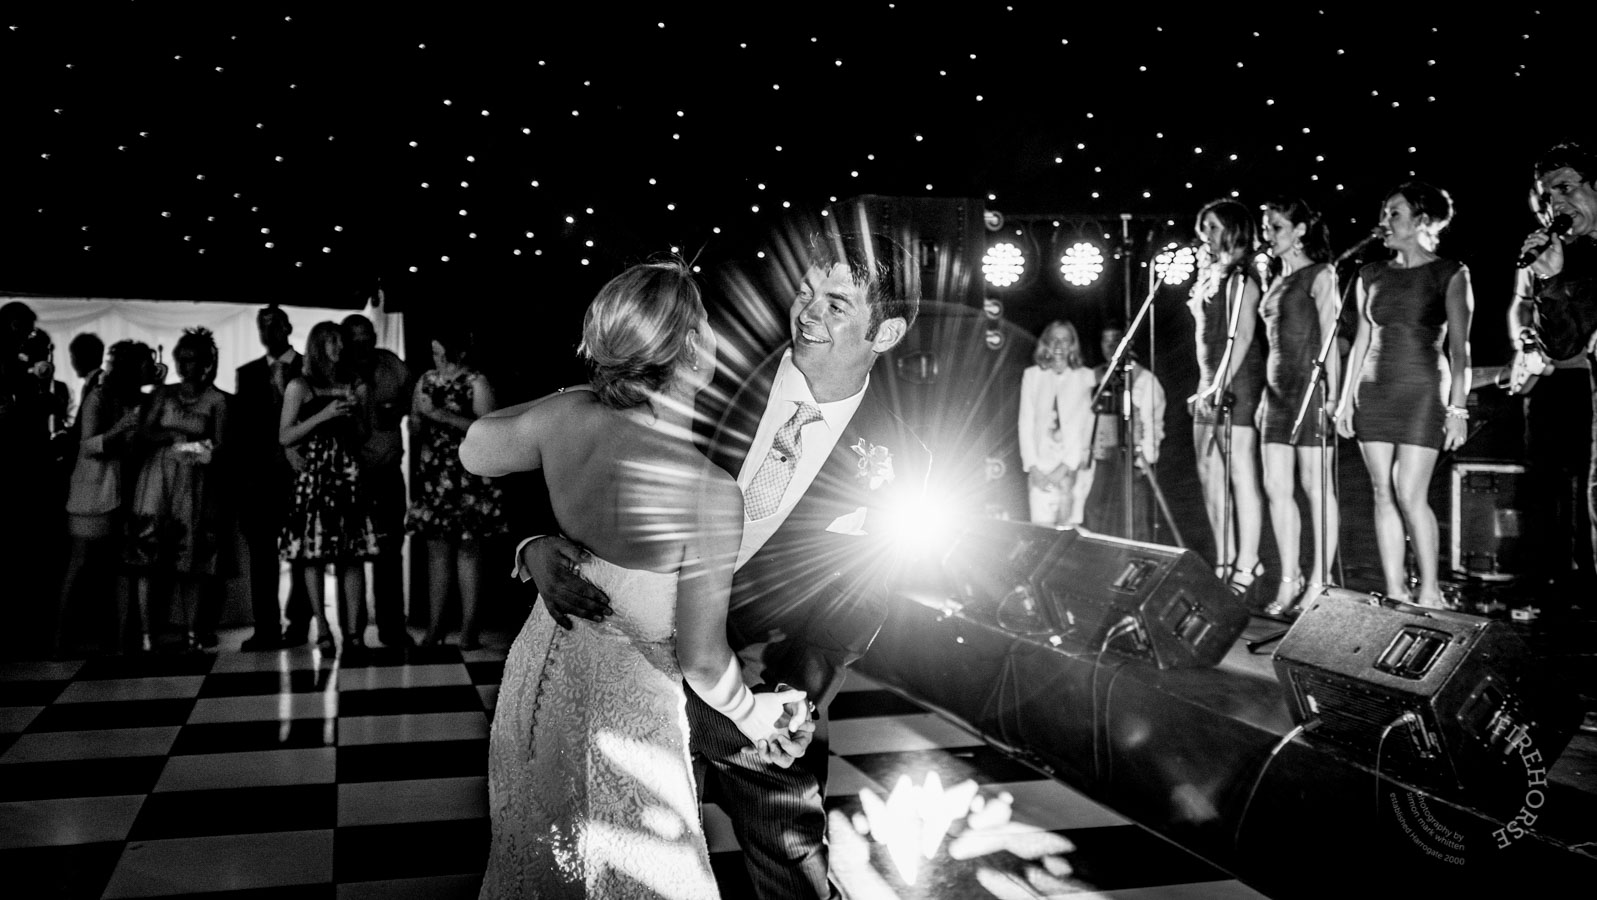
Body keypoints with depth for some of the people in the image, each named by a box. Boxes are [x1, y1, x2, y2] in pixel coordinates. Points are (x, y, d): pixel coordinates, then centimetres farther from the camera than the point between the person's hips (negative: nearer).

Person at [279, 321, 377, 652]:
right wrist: (323, 415, -11)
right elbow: (285, 437, -1)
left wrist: (354, 414, -1)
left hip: (349, 475, 2)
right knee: (314, 553, -4)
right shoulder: (299, 386, 5)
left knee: (353, 553, -4)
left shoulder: (355, 386, 15)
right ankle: (322, 628, 1)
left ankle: (353, 629, -4)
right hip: (314, 475, -2)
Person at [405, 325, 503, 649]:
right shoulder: (426, 380, 14)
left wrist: (441, 415, -17)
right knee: (436, 548, 5)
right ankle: (435, 625, 10)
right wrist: (420, 416, -3)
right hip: (434, 475, 5)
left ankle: (469, 626, 0)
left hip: (469, 476, -5)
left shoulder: (477, 383, -3)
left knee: (468, 548, -3)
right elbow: (416, 429, 20)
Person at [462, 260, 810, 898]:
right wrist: (749, 711, 3)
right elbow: (700, 658, -16)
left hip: (542, 659, 6)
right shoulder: (711, 491, -26)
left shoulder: (567, 414, -12)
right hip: (622, 698, -6)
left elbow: (475, 451, 11)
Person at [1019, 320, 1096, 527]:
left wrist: (1067, 467, -8)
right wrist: (1032, 467, -3)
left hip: (1074, 468, -1)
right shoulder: (1032, 375, 9)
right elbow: (1026, 423, 7)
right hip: (1041, 471, 1)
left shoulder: (1086, 377, 4)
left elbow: (1085, 426, 0)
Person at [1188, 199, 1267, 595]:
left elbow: (1242, 335, -13)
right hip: (1210, 382, 9)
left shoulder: (1241, 276, -5)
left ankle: (1246, 566, -4)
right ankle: (1224, 562, 15)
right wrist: (1206, 382, 10)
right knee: (1209, 474, 8)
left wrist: (1223, 383, -19)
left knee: (1241, 475, -7)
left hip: (1237, 380, -9)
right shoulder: (1207, 276, 19)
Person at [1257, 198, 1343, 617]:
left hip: (1310, 386, -7)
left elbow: (1329, 339, -9)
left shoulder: (1320, 275, -3)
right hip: (1277, 390, 7)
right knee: (1276, 487, 3)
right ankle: (1289, 582, 9)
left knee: (1315, 485, -3)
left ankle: (1319, 581, 4)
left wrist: (1332, 394, -15)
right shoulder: (1277, 282, 18)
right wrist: (1266, 394, 16)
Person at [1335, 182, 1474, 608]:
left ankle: (1430, 592, 3)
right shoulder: (1372, 275, 13)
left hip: (1422, 389, -5)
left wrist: (1458, 407, -11)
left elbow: (1459, 347, -4)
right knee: (1383, 494, 2)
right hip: (1374, 390, 5)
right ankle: (1394, 592, 8)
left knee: (1410, 494, -11)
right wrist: (1346, 397, 9)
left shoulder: (1450, 274, 0)